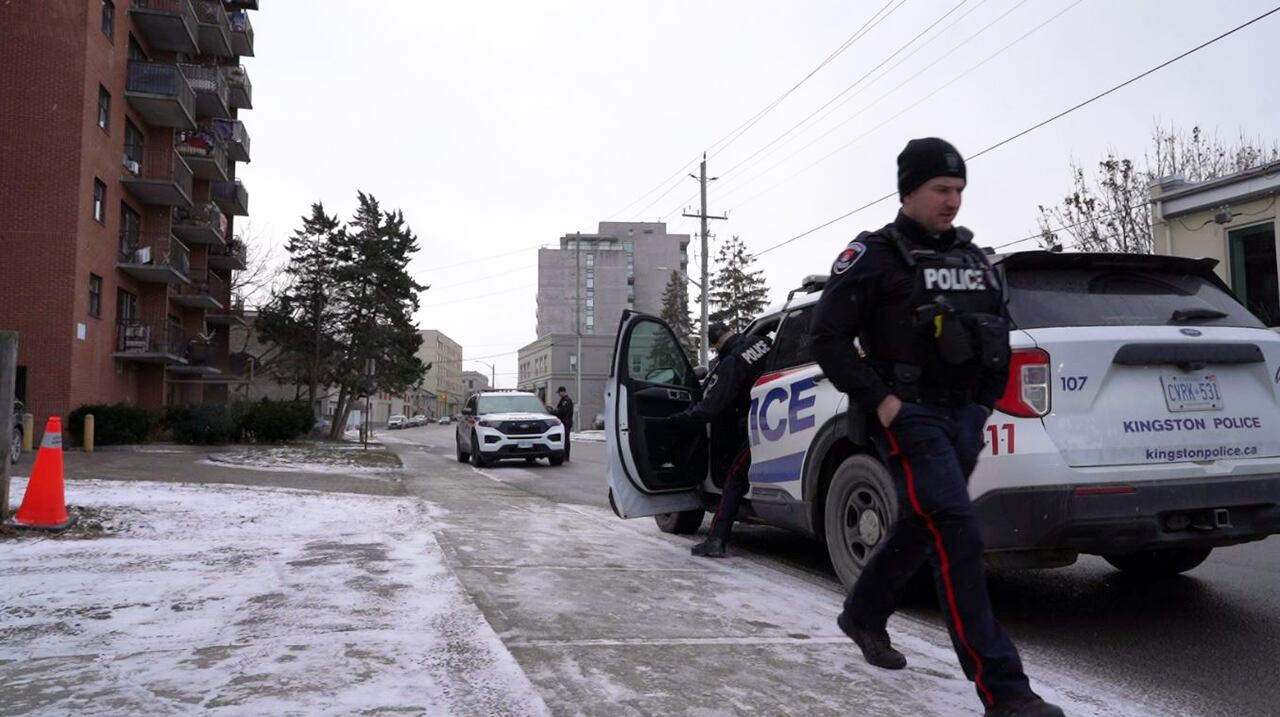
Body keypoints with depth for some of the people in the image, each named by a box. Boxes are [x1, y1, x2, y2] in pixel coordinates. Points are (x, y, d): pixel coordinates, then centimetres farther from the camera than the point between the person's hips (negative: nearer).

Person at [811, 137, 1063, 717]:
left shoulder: (973, 259, 15)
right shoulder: (874, 255, -5)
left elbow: (998, 334, 22)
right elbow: (828, 338, -10)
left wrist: (987, 400, 10)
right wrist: (879, 402, -15)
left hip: (964, 415, 7)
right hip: (908, 415, -7)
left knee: (920, 529, 17)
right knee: (958, 536, -16)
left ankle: (862, 615, 40)